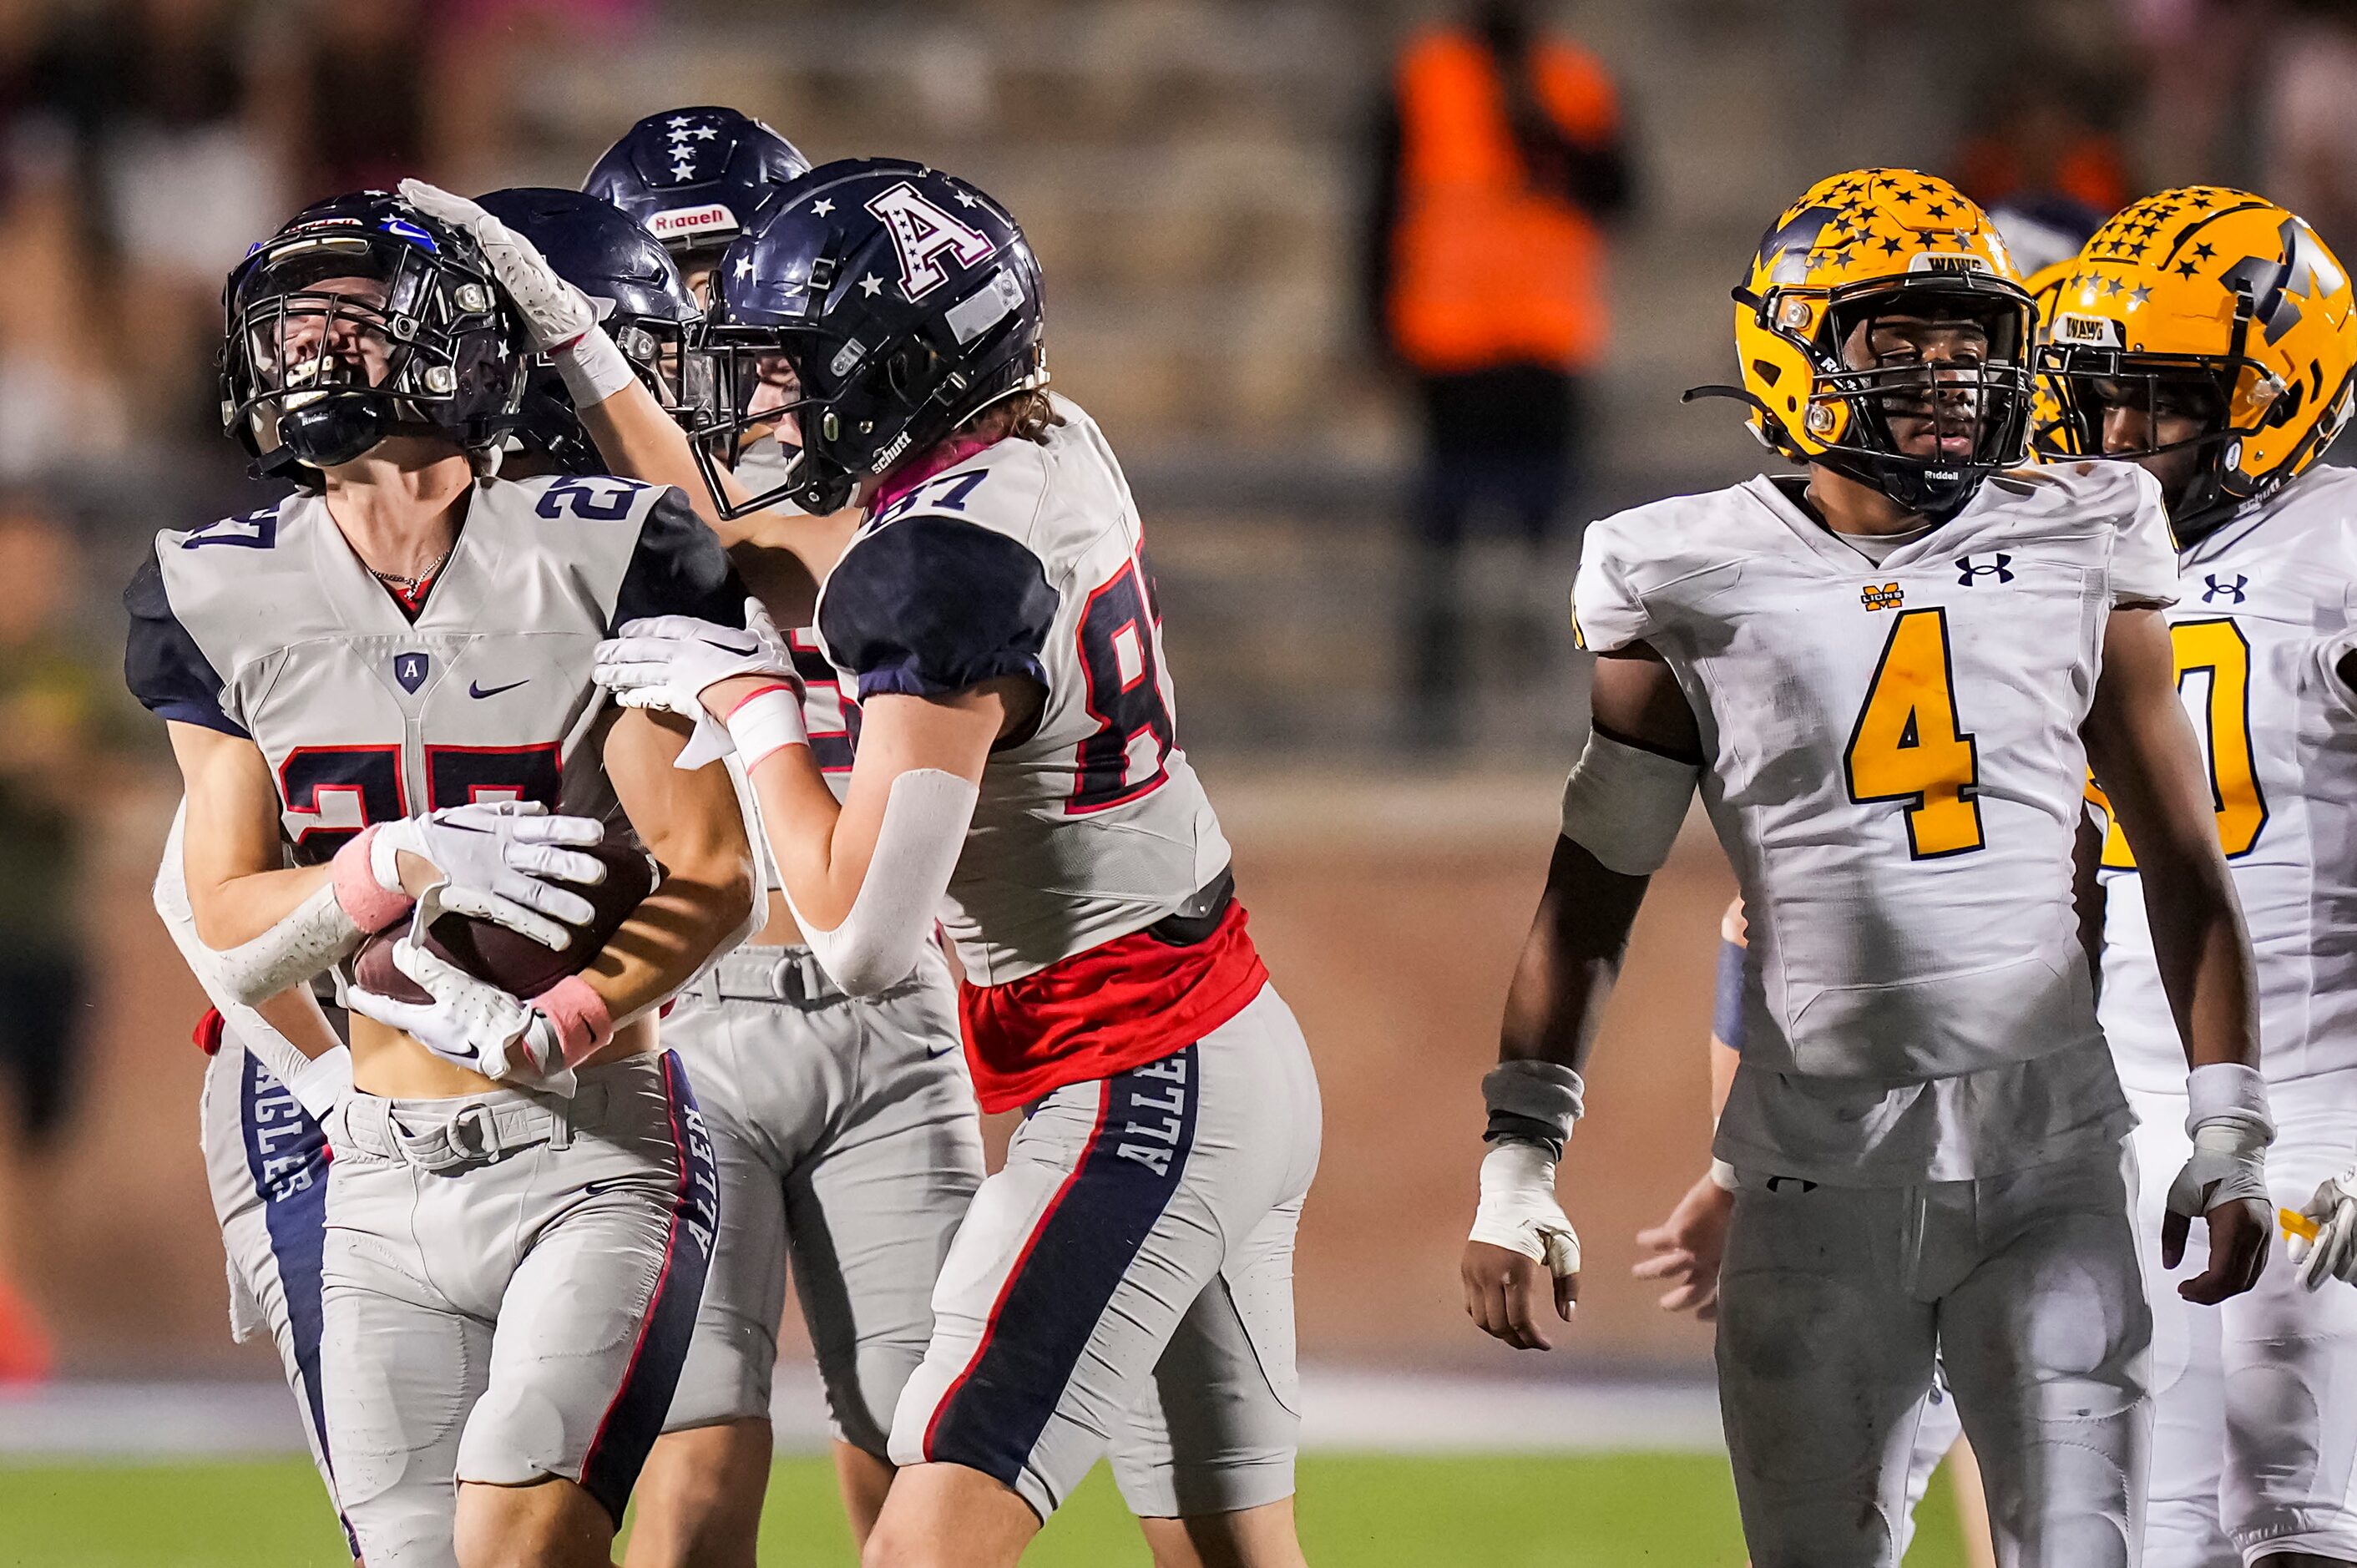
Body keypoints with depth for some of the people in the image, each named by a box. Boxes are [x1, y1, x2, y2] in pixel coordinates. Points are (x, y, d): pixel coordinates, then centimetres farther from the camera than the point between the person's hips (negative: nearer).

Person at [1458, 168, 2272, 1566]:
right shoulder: (1696, 589, 0)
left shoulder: (2080, 559, 5)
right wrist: (1519, 1170, -1)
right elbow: (1587, 893, 4)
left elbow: (2185, 870, 11)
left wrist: (2235, 1140, 7)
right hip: (1822, 1177, -1)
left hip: (2053, 1166, 1)